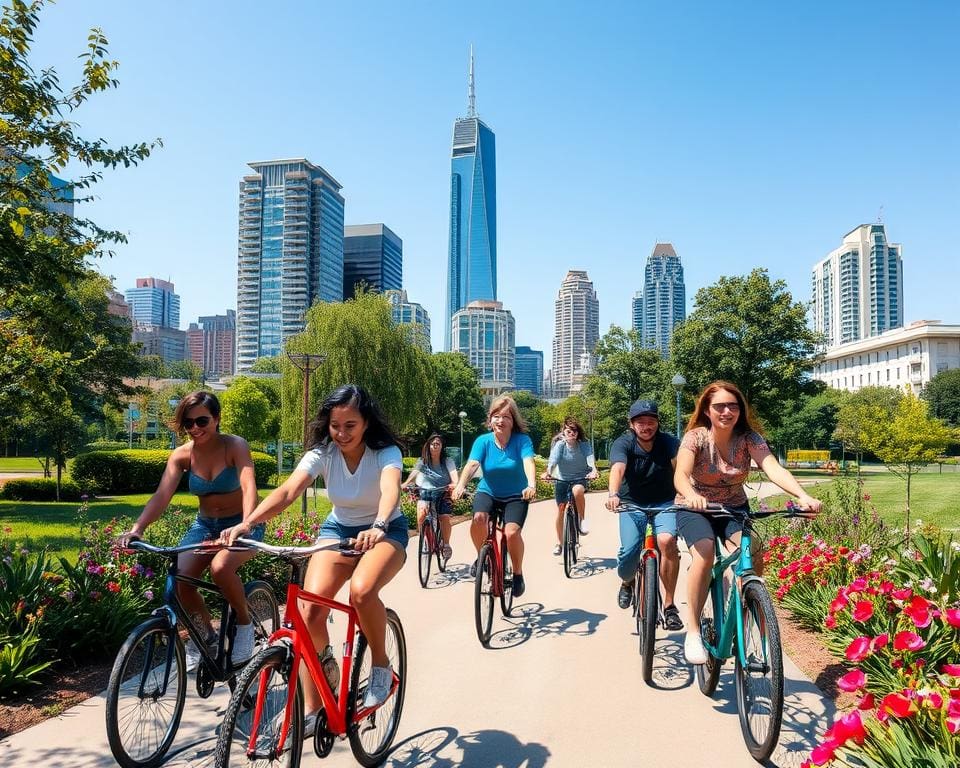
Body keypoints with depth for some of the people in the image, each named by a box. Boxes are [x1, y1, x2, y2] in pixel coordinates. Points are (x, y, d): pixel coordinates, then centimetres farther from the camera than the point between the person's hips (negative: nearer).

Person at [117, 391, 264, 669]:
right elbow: (161, 495, -18)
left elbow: (249, 488, -33)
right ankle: (205, 634, 9)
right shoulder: (182, 455, -7)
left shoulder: (235, 446, -18)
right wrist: (137, 528, -36)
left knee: (220, 568, -33)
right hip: (205, 525, 4)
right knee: (179, 578, -19)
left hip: (242, 524, -4)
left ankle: (244, 621, -3)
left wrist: (244, 526, -50)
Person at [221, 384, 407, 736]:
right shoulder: (322, 452, -15)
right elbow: (287, 491, -30)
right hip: (338, 529, 3)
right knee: (309, 610, -19)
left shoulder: (386, 452, -22)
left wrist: (378, 526, -65)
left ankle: (381, 665, -6)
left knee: (362, 590, -35)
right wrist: (246, 523, -47)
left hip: (385, 532, -3)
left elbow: (391, 489, -44)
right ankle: (311, 711, -1)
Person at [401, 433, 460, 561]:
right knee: (422, 512, -26)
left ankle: (446, 544, 9)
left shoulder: (447, 461, -2)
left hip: (443, 494, -1)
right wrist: (405, 484, -35)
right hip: (426, 492, 1)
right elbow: (414, 473, -16)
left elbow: (454, 474, -19)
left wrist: (455, 484, -42)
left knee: (445, 518, -16)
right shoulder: (422, 461, 1)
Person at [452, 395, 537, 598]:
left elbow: (528, 462, -31)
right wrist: (461, 485, -44)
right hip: (487, 492, 1)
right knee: (478, 518, -30)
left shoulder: (522, 440, -15)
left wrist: (531, 485, -51)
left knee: (512, 532, -25)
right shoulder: (483, 441, -11)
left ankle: (518, 574, 2)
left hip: (515, 496, -1)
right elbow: (472, 464, -25)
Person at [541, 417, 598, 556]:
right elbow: (553, 459, -26)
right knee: (560, 508, 0)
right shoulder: (559, 444, -12)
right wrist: (548, 472, -46)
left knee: (577, 490, -36)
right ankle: (559, 543, 17)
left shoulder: (584, 444, -11)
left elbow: (590, 458, -26)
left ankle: (582, 519, -13)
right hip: (562, 479, 1)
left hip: (580, 478, -1)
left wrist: (593, 470, -48)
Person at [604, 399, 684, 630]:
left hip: (664, 504, 0)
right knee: (629, 553, -20)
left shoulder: (669, 443, -10)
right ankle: (627, 582, 19)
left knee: (667, 540, -29)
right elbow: (618, 468, -32)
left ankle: (669, 605, -13)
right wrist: (613, 494, -52)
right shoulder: (623, 444, -13)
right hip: (632, 505, 0)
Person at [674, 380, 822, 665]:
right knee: (705, 552, -31)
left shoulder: (749, 437, -13)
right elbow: (680, 475, -35)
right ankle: (693, 631, -17)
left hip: (734, 507, 3)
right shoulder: (696, 437, -19)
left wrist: (803, 496, -47)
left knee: (753, 551, -25)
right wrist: (691, 496, -58)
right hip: (695, 508, -2)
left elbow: (773, 468, -29)